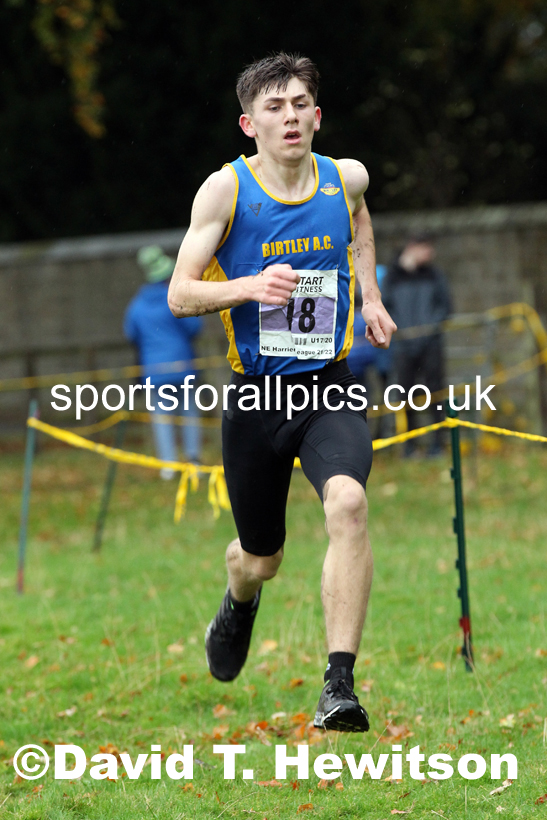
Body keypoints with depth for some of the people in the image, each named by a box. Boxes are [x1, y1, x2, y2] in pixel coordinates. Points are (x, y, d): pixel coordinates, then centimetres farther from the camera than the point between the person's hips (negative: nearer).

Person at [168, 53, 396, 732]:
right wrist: (250, 286, -26)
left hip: (329, 391, 1)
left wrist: (370, 295, 17)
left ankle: (339, 685, -27)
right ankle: (239, 599, 53)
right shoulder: (226, 189, -8)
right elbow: (180, 295, -9)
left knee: (348, 503, -29)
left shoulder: (346, 178, 2)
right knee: (261, 559, 12)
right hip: (255, 395, -1)